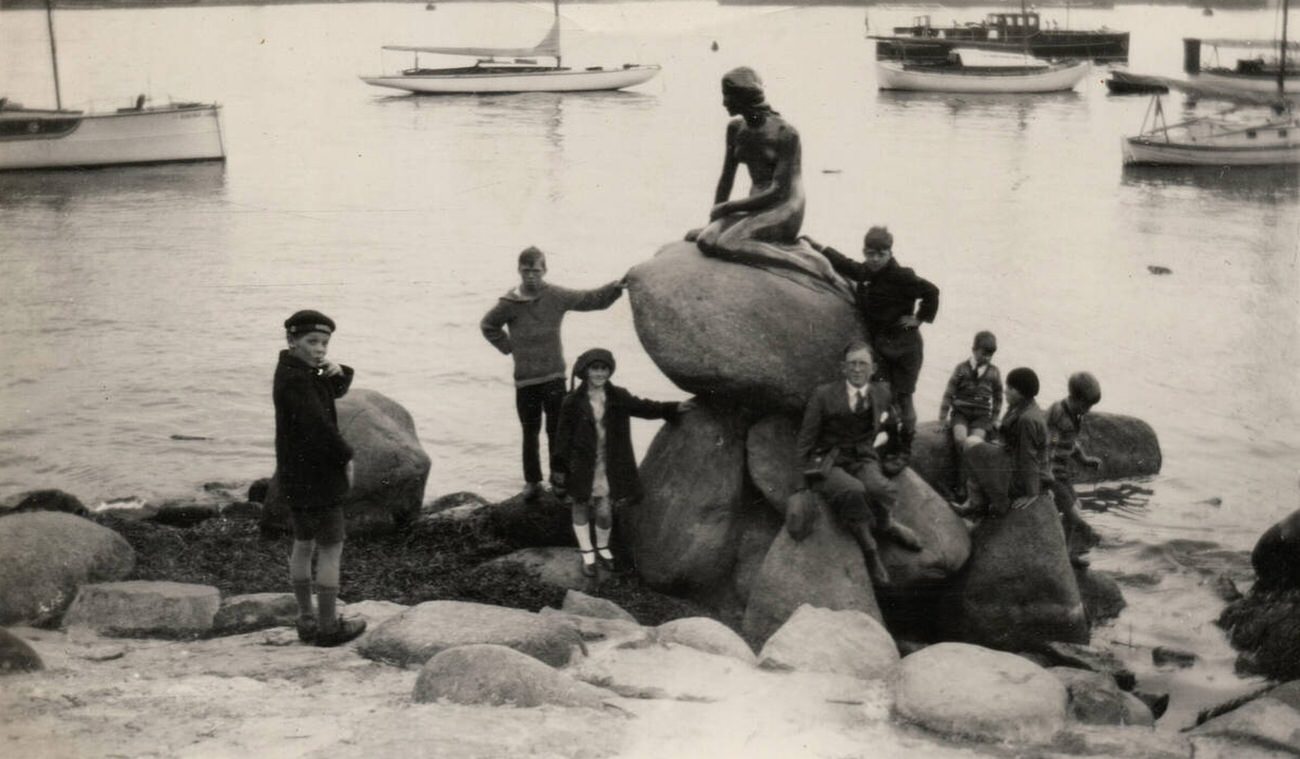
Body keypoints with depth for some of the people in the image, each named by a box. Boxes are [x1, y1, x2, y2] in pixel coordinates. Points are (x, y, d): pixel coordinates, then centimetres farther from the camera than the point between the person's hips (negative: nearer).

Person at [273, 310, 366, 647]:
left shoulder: (294, 370, 9)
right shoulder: (295, 379, -21)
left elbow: (337, 390, 16)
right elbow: (318, 426, -28)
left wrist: (337, 371, -7)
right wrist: (346, 457, -14)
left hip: (294, 475, 10)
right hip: (317, 477, -10)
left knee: (303, 545, 17)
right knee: (331, 548, -1)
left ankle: (306, 620, 26)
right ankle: (328, 626, 4)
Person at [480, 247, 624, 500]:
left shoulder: (557, 296, -3)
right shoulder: (509, 303, -5)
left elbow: (592, 300, 1)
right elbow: (488, 326, 13)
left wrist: (614, 288, -13)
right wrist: (508, 346, 5)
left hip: (554, 376, 0)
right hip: (525, 378, 0)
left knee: (557, 430, -2)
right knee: (530, 432, 9)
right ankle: (532, 481, 21)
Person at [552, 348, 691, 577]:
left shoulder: (618, 397, -2)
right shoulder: (573, 402, -10)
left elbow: (643, 408, 0)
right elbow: (563, 436, -8)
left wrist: (674, 408, -12)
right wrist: (559, 468, -8)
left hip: (609, 468, 2)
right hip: (581, 466, -1)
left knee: (605, 511, 3)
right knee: (581, 508, 13)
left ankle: (602, 548, 31)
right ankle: (587, 554, 30)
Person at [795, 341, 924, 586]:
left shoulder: (881, 395, 11)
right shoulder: (824, 396, 1)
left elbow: (889, 426, 34)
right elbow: (805, 439, 1)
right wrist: (807, 473, -9)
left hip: (863, 462, 2)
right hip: (828, 463, -2)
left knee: (883, 491, -34)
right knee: (853, 491, -38)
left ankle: (885, 524, 1)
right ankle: (870, 552, -21)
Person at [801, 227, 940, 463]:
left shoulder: (900, 276, -17)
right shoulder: (865, 273, 4)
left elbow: (931, 291, -16)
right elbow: (846, 265, 22)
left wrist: (920, 318, -11)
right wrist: (816, 246, 22)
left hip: (904, 346, -6)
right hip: (878, 345, 6)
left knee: (902, 397, -1)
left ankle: (905, 450, 8)